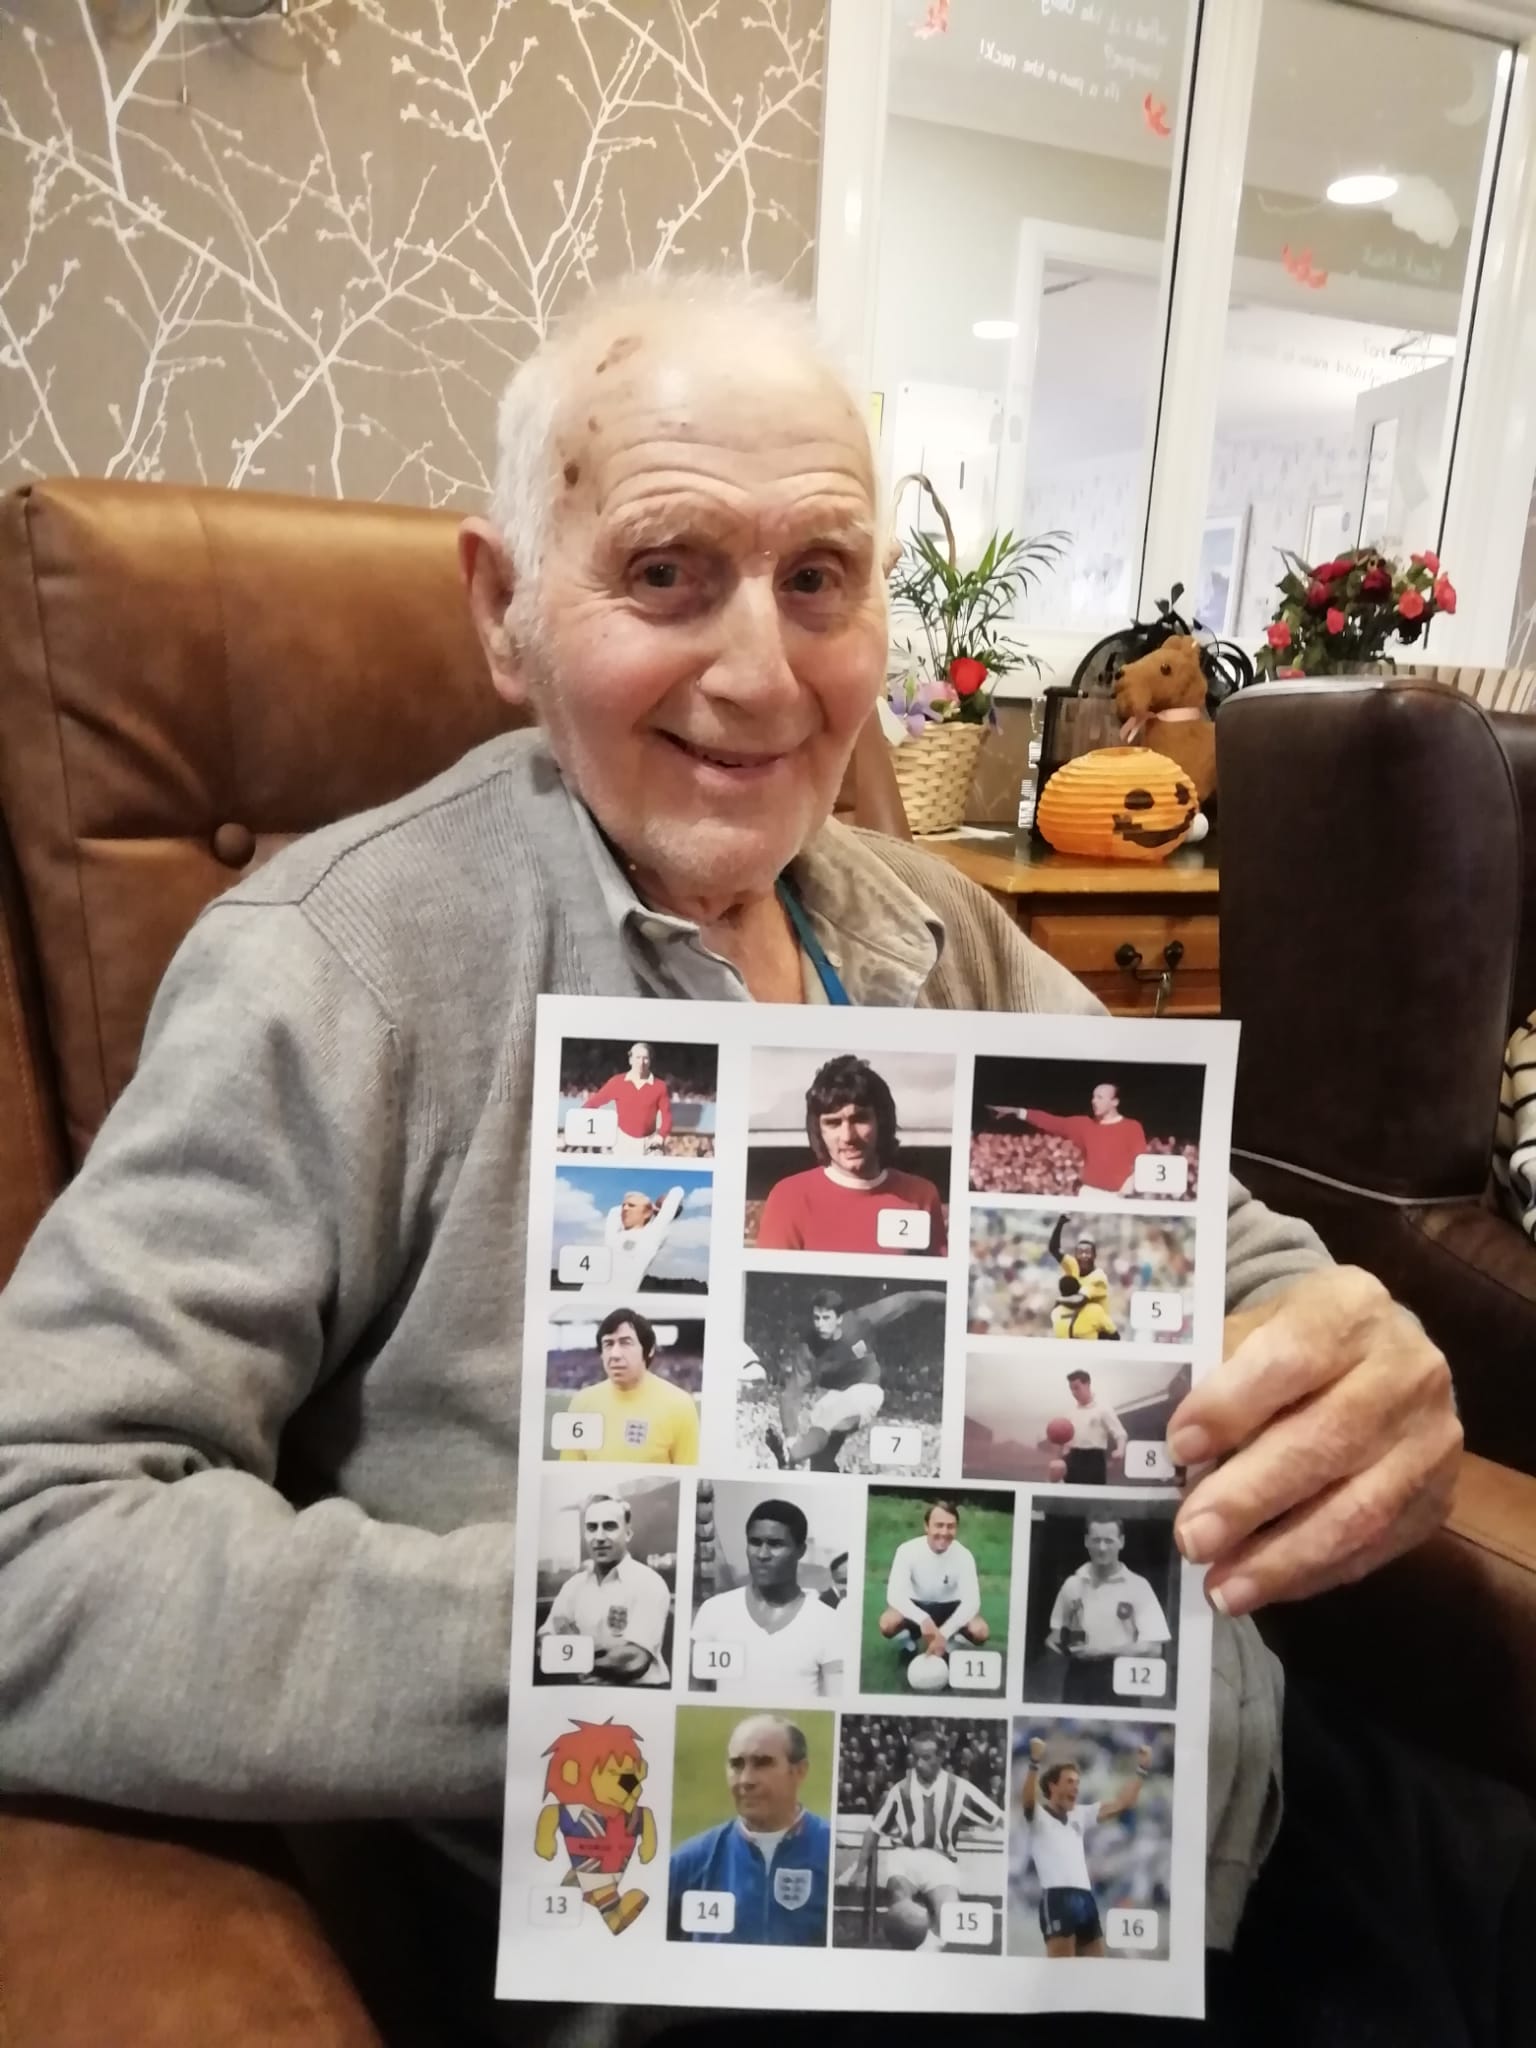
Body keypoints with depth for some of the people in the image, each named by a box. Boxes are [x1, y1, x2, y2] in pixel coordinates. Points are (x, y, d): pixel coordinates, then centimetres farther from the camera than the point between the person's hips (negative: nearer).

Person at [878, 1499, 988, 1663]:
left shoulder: (963, 1555, -21)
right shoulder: (908, 1550, -24)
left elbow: (972, 1600, -26)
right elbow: (894, 1594, -32)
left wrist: (944, 1633, -41)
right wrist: (923, 1619, -50)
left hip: (949, 1607, 1)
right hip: (916, 1606, -1)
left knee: (980, 1631, -28)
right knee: (887, 1623, -32)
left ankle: (948, 1645, 6)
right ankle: (909, 1647, 5)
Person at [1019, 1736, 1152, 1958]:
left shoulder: (1079, 1815, 24)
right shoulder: (1039, 1815, 3)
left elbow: (1120, 1804, 23)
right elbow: (1027, 1799, -21)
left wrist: (1142, 1770, 14)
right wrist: (1034, 1762, -38)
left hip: (1085, 1898, 8)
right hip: (1056, 1898, -7)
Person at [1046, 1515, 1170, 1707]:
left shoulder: (1137, 1586, -7)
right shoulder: (1072, 1583, 5)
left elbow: (1154, 1648, -12)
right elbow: (1058, 1630, 17)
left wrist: (1103, 1651, -19)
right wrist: (1055, 1640, -6)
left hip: (1118, 1682, -3)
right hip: (1078, 1678, 3)